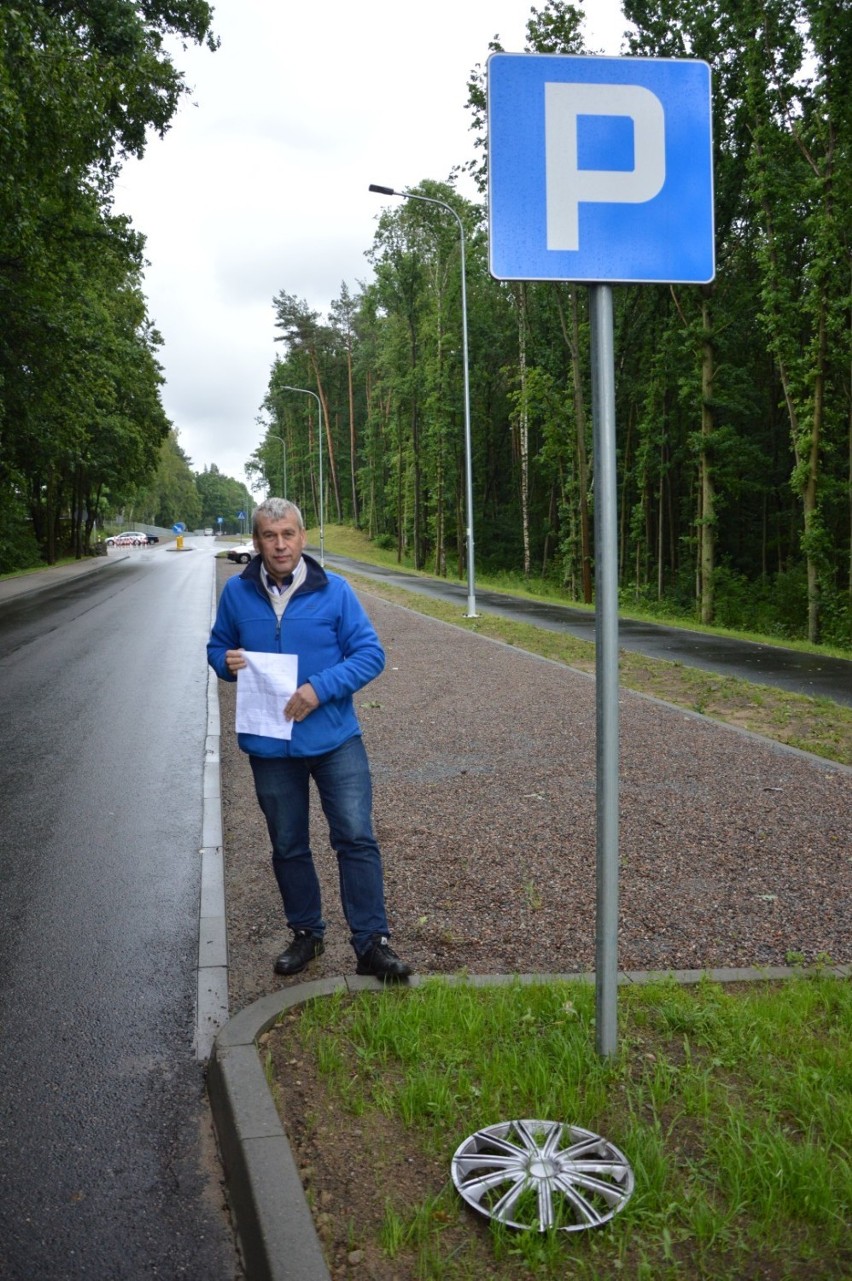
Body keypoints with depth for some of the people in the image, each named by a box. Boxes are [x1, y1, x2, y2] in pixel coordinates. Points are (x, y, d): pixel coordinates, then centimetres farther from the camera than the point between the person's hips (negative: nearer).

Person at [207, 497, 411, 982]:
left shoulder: (334, 591, -6)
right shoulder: (237, 592, 1)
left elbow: (370, 653, -6)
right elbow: (218, 646, 14)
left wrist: (319, 688, -19)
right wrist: (227, 662, -10)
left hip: (336, 740, -2)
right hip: (271, 746, 3)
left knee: (357, 838, -4)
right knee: (288, 847, 15)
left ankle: (373, 942, 8)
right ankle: (306, 934, 33)